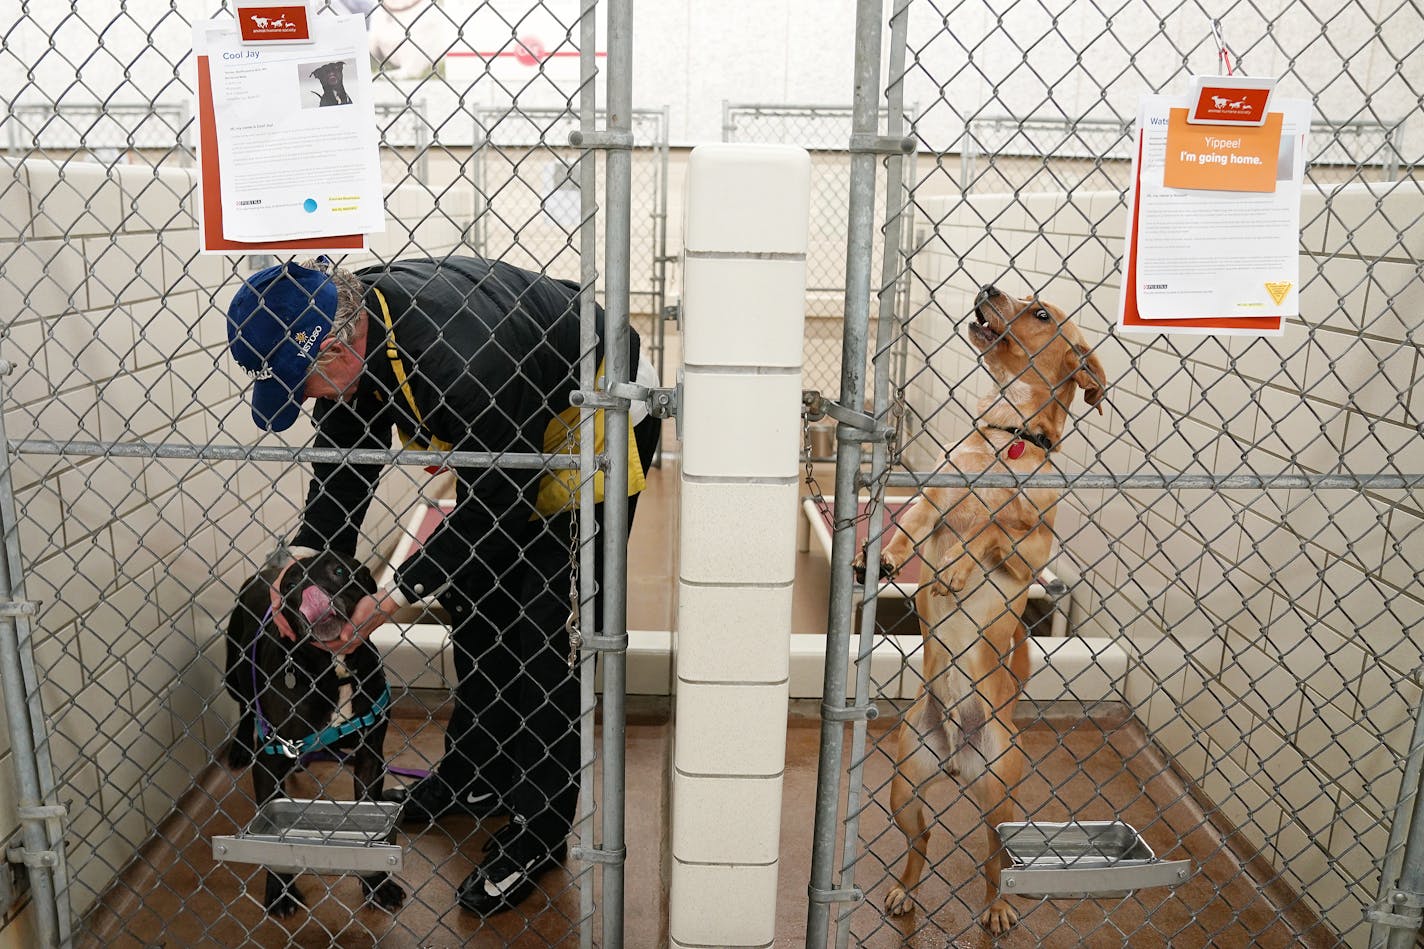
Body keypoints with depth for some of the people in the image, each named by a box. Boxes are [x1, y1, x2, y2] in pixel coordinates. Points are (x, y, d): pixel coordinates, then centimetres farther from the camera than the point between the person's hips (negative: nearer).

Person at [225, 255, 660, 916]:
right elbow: (342, 463, -4)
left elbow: (491, 509, -29)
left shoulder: (453, 363, -39)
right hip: (510, 427, 9)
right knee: (473, 600, 13)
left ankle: (536, 831, 6)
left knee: (551, 627, -9)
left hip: (599, 417, -9)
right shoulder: (353, 328, -13)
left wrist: (395, 596, -24)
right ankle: (476, 774, 31)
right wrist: (305, 562, -17)